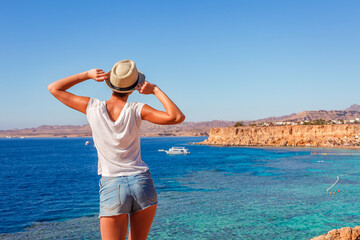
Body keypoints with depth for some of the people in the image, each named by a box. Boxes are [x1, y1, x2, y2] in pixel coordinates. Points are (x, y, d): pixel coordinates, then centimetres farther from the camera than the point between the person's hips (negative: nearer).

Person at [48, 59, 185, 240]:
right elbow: (178, 117, -14)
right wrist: (155, 90, -7)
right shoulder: (136, 110, -8)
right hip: (143, 184, 1)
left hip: (112, 189, -1)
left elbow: (53, 88, 8)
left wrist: (87, 75, 2)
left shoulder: (92, 107, -4)